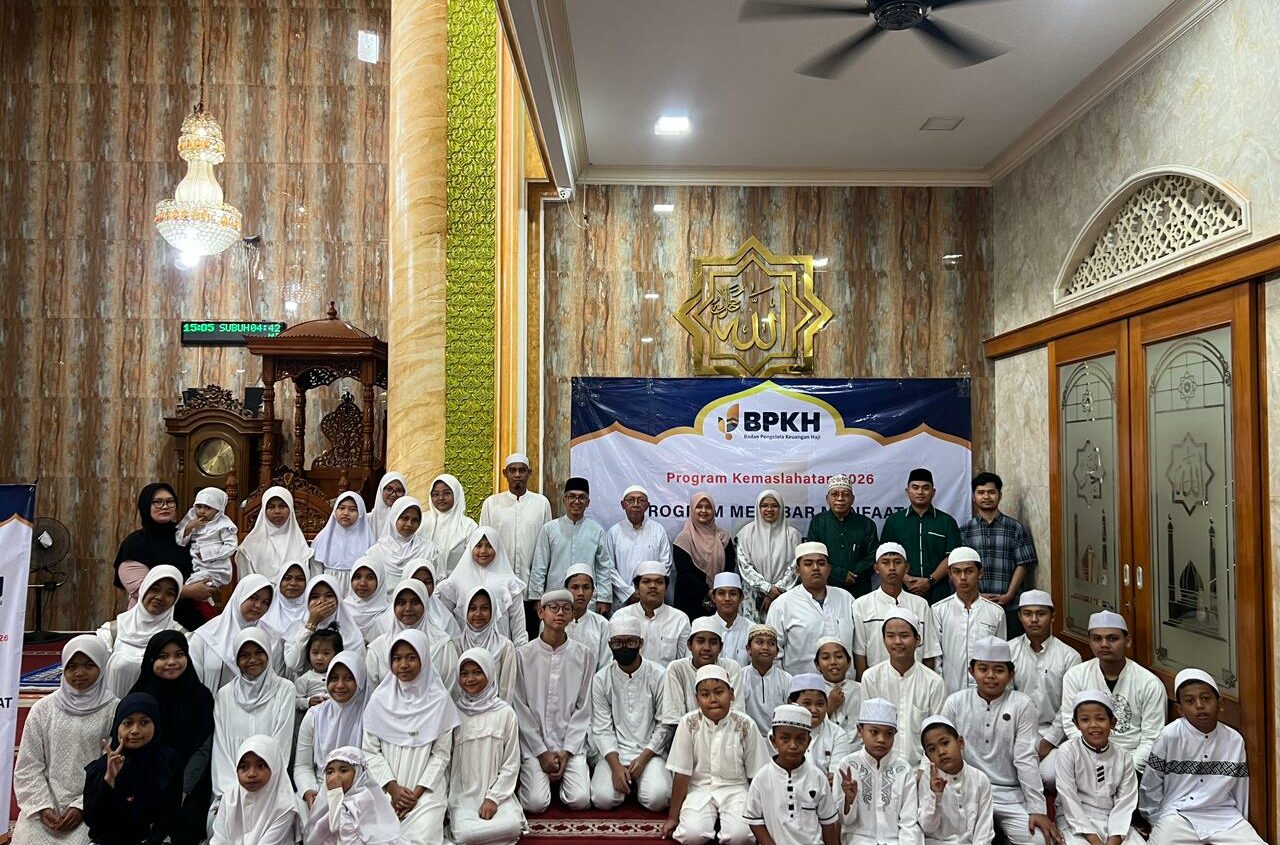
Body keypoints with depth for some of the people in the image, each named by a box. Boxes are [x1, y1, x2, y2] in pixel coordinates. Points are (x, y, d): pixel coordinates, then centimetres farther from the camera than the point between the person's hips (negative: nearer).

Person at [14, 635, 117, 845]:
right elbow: (28, 766, 5)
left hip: (91, 809, -2)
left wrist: (82, 807, -11)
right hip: (45, 805, 3)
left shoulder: (114, 711, -2)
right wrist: (43, 806, -6)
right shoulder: (43, 709, 6)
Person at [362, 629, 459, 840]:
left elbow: (441, 753, -1)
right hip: (386, 790, 2)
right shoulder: (379, 700, 3)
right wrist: (392, 787, -7)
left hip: (426, 790, -1)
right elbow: (370, 751, 3)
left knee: (421, 837, -20)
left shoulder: (439, 700, -1)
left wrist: (417, 793, -8)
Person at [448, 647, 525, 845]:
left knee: (513, 826, -28)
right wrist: (450, 800, -6)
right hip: (462, 794, 0)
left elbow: (511, 764, 2)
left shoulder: (505, 712, 0)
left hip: (497, 791, 1)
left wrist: (493, 798, -8)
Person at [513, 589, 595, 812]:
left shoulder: (584, 656, 2)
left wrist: (567, 751, -6)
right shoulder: (523, 655, -3)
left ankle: (563, 776, 16)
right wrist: (541, 752, -7)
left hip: (571, 743, 1)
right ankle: (529, 776, 15)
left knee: (580, 800, -16)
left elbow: (583, 709, 2)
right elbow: (521, 709, -2)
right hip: (533, 743, -1)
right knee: (536, 802, -17)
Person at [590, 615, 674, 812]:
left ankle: (639, 781, 10)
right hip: (614, 752, 1)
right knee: (603, 798, -22)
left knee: (657, 799, -24)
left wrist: (643, 758, -13)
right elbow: (602, 728, -3)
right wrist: (616, 766, -15)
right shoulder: (601, 679, 0)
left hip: (650, 751, -1)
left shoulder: (658, 676, -3)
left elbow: (664, 725, -2)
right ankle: (626, 780, 12)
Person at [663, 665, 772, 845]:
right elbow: (681, 773, -4)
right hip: (700, 788, 0)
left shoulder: (745, 724, -10)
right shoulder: (689, 723, -10)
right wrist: (672, 817, 0)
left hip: (735, 788, 0)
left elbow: (757, 774, 0)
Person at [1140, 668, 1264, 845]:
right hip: (1178, 814, -4)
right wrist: (1156, 820, 6)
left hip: (1224, 816, 4)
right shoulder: (1169, 736, -9)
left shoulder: (1235, 740, 2)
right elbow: (1150, 786, 0)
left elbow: (1240, 787, 12)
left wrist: (1241, 823, 15)